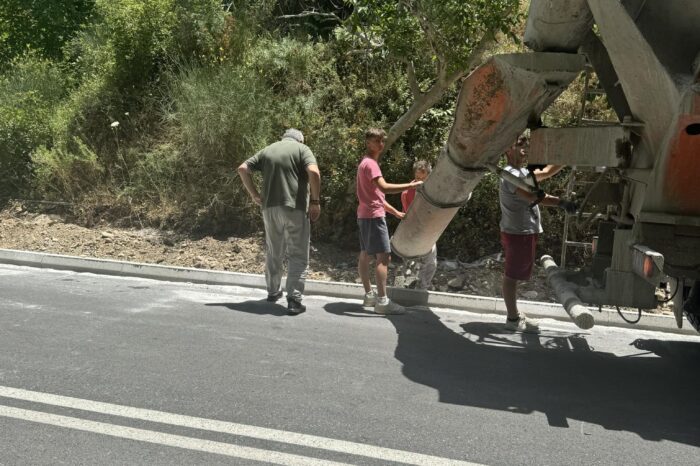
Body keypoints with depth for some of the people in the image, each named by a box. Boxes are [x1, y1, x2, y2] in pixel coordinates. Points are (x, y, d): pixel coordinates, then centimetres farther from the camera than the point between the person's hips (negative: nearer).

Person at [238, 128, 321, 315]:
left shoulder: (268, 150, 16)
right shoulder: (302, 149, 2)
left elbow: (243, 168, 10)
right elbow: (314, 172, -16)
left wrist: (255, 195, 10)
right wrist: (315, 201, -10)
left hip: (271, 207, 4)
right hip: (295, 208, -4)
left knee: (273, 253, 19)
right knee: (298, 256, 1)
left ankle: (273, 292, 32)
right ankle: (294, 300, -5)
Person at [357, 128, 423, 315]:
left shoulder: (368, 163, 19)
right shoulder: (370, 163, -14)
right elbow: (384, 188, -29)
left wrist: (395, 211, 23)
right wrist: (411, 185, -28)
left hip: (366, 215, 11)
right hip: (373, 216, -11)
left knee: (366, 255, 11)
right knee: (384, 256, -12)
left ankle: (369, 296, 18)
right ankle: (382, 301, -14)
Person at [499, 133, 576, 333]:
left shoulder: (522, 172, 17)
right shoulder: (510, 173, -16)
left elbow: (547, 172, 23)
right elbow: (532, 196, -29)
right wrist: (560, 202, -34)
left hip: (525, 232, 10)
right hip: (518, 233, -10)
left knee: (514, 275, 16)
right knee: (512, 276, -3)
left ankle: (515, 314, 25)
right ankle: (513, 319, 3)